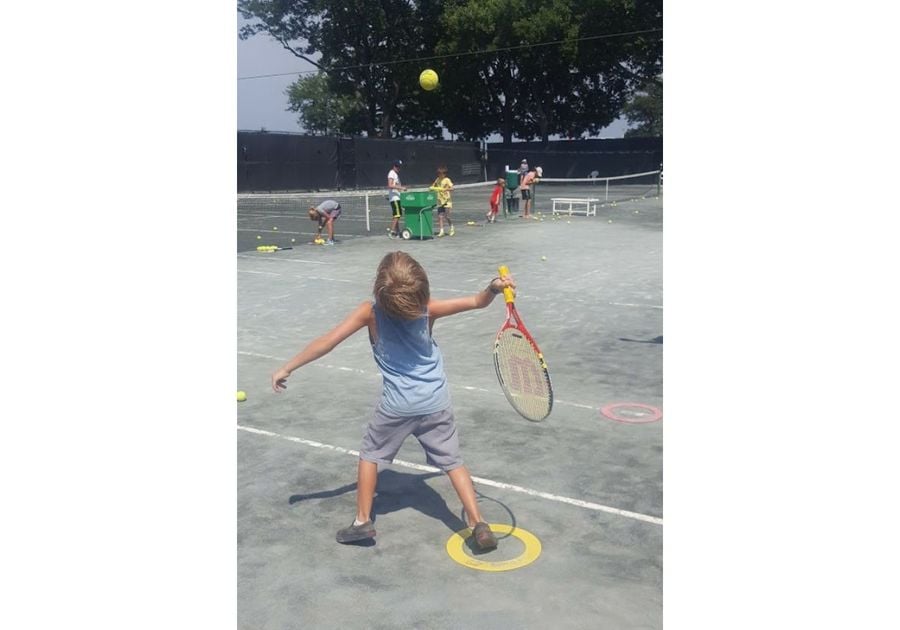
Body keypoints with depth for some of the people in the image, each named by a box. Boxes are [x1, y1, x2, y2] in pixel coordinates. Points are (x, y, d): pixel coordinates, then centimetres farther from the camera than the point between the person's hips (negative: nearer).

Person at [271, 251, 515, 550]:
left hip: (397, 404, -1)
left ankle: (362, 521, 22)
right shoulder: (427, 309, -8)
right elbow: (478, 301, -5)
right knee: (452, 461, 11)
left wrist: (287, 368, -6)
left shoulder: (370, 312, -12)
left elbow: (327, 342, -12)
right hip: (436, 402, 2)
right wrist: (494, 287, -26)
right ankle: (478, 524, 4)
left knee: (370, 454, 21)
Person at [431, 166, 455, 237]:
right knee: (440, 216, -1)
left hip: (446, 201, -5)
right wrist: (432, 188, -3)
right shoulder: (437, 179, 9)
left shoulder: (447, 180, -7)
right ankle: (441, 231, 2)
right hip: (440, 201, 5)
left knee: (447, 216, -4)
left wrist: (444, 189, -32)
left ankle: (452, 229, 18)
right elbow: (433, 186, 20)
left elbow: (451, 188, -18)